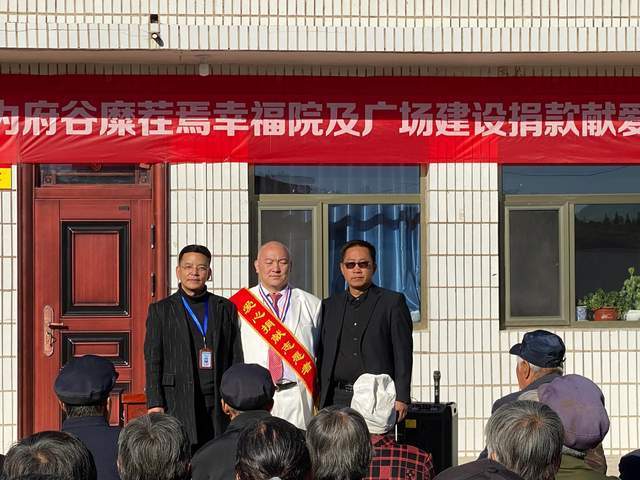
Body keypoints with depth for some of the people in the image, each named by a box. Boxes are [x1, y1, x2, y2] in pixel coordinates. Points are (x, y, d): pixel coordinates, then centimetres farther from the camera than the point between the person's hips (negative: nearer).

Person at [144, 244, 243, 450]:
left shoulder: (226, 308, 14)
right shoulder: (160, 310, 9)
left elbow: (236, 358, 12)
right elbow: (152, 361, 4)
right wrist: (155, 404, -5)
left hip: (218, 406, 2)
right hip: (177, 402, -2)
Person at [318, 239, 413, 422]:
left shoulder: (393, 302, 5)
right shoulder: (329, 306, 17)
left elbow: (403, 353, 0)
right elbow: (323, 356, 17)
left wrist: (401, 398, -8)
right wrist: (318, 399, 9)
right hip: (338, 399, 3)